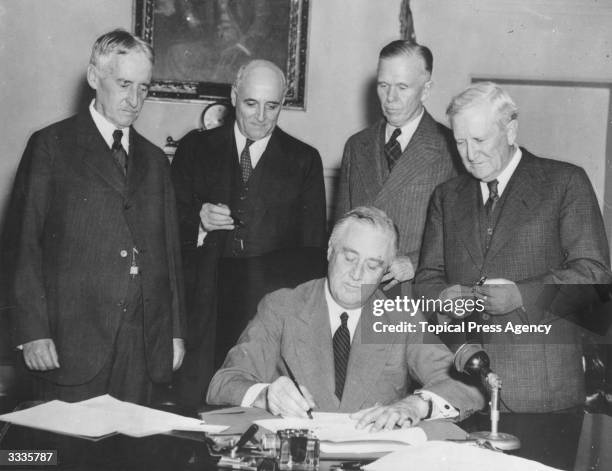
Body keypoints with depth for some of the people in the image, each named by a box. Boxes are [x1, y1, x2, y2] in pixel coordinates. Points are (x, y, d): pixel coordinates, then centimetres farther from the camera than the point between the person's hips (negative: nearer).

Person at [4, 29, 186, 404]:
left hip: (143, 344, 4)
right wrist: (33, 331, -10)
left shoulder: (155, 161, 17)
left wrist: (176, 332, 11)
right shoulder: (51, 146, 2)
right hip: (71, 341, -4)